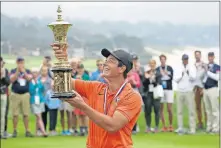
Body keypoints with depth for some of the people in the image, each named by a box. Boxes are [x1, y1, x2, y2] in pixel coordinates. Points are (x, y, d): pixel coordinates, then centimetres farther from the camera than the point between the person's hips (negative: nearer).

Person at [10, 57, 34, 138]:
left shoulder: (27, 71, 10)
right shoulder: (13, 71, 6)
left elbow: (29, 78, -9)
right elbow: (12, 79, -10)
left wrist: (23, 71, -17)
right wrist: (18, 71, -15)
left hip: (25, 94, 1)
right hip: (15, 94, -1)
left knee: (26, 114, -1)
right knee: (15, 114, -1)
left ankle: (27, 131, 2)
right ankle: (15, 131, 7)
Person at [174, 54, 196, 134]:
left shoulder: (192, 68, 2)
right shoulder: (178, 69, 12)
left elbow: (193, 78, -11)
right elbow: (176, 79, 2)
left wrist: (189, 74, -30)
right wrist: (181, 75, -15)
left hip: (189, 91, -4)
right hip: (180, 91, 4)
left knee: (191, 110, -6)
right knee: (179, 111, 4)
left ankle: (192, 129, -7)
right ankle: (180, 128, 8)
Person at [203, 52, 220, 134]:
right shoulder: (205, 67, 15)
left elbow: (217, 77, -16)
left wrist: (208, 72, -15)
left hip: (213, 89, -6)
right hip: (205, 89, 6)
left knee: (215, 109, -7)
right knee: (208, 109, 9)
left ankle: (216, 127, -6)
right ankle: (209, 126, 13)